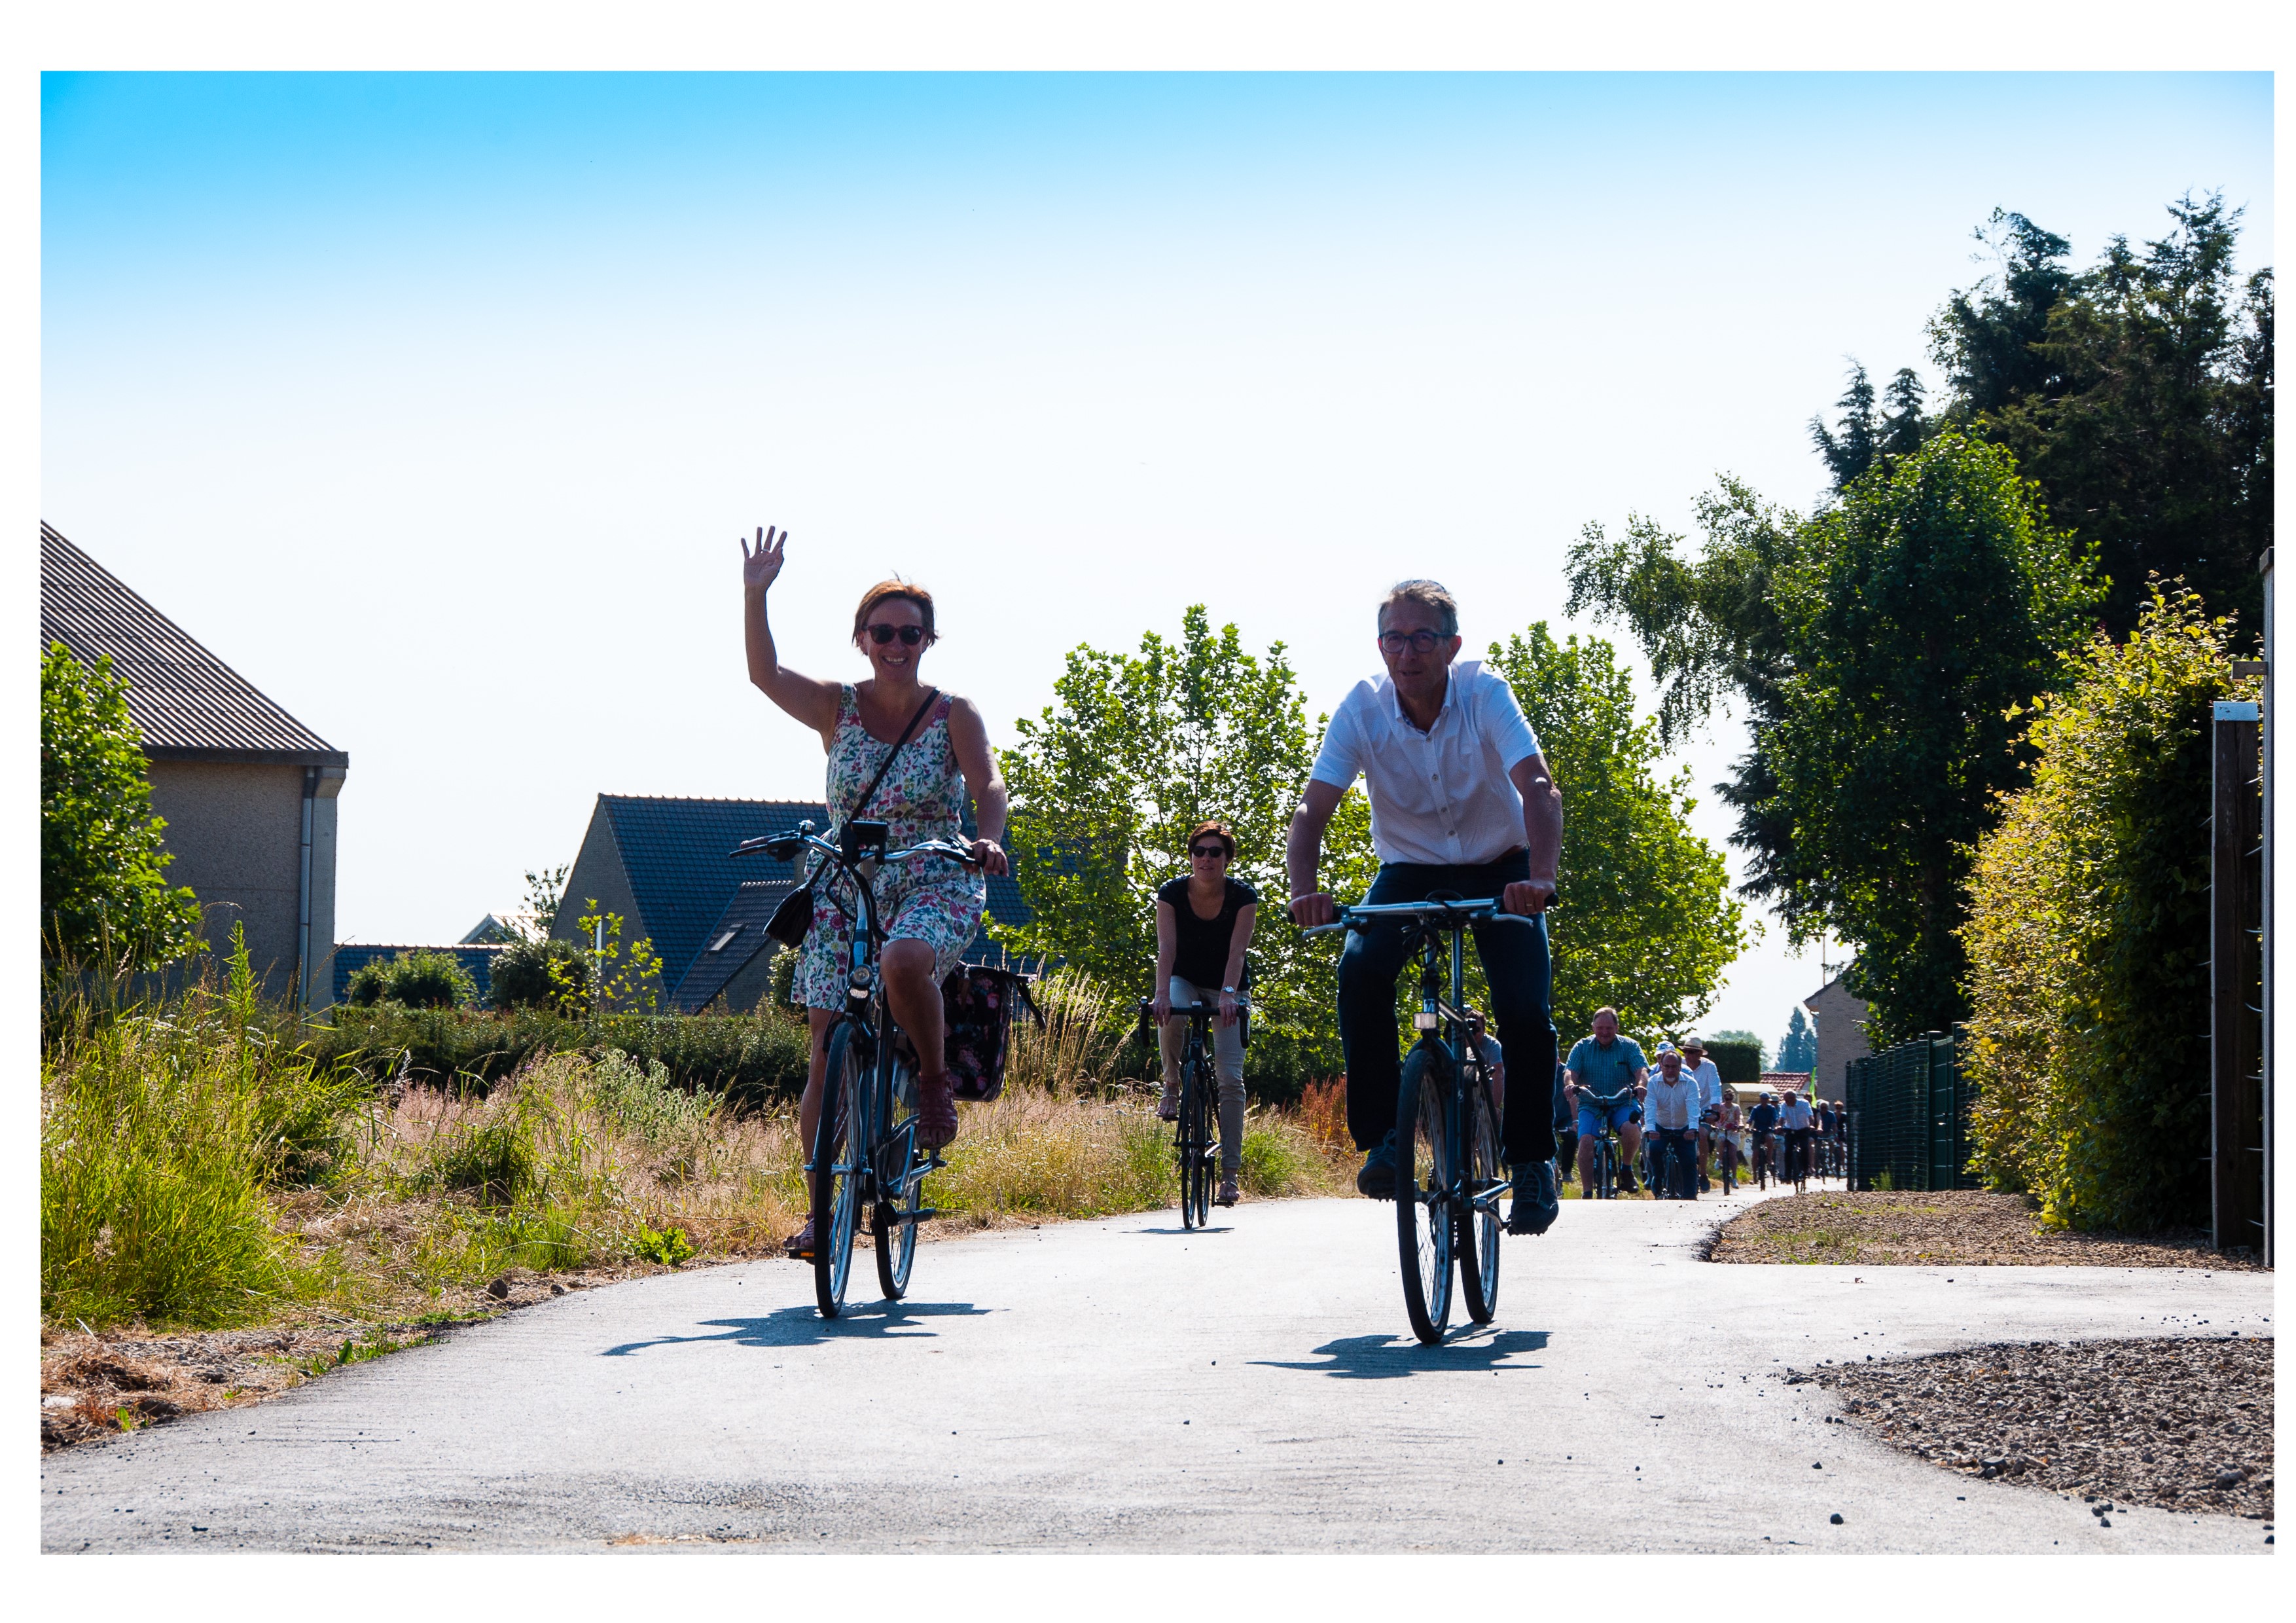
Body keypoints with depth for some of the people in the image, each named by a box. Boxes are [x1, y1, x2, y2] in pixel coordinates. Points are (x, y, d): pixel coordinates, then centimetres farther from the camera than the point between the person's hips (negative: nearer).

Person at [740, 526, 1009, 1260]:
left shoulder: (954, 716, 0)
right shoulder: (837, 708, 3)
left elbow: (988, 785, -14)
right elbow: (764, 674, -11)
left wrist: (988, 839, -35)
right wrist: (755, 594, -25)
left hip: (934, 887, -2)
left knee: (902, 960, -38)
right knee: (827, 1054, -4)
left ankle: (935, 1076, -11)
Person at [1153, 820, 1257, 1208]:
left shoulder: (1243, 897, -17)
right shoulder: (1172, 894, -15)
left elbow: (1236, 952, -27)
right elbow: (1166, 947, -25)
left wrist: (1228, 995, -43)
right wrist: (1162, 994, -41)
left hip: (1227, 989, 0)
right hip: (1185, 981, 1)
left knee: (1231, 1078, -13)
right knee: (1170, 1017, -37)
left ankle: (1230, 1172, -11)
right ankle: (1172, 1086, -10)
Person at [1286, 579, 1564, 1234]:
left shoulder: (1484, 692, -23)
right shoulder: (1362, 708, -18)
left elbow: (1539, 788, -34)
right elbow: (1313, 808, -23)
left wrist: (1539, 880, -51)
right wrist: (1305, 890, -42)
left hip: (1498, 869, -1)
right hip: (1409, 868, 1)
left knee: (1524, 1010, -20)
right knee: (1361, 970, -28)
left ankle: (1532, 1160, 2)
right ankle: (1383, 1136, -15)